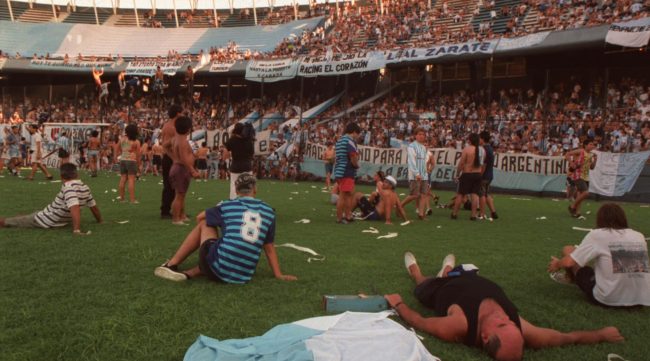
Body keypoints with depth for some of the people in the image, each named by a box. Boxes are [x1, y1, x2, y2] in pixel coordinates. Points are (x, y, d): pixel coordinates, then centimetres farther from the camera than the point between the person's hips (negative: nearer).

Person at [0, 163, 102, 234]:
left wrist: (77, 230, -44)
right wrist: (100, 221, 20)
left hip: (46, 220, -7)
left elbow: (75, 208, -41)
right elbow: (94, 206, 6)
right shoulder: (85, 188, -5)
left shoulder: (69, 187, -27)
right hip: (62, 222, 7)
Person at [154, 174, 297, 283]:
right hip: (244, 276, 2)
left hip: (220, 268, -2)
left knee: (204, 224, 21)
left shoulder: (228, 206, 8)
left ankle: (171, 265, 19)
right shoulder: (268, 211, 11)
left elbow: (199, 218, 26)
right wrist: (278, 274, 22)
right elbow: (269, 247, 15)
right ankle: (188, 274, 9)